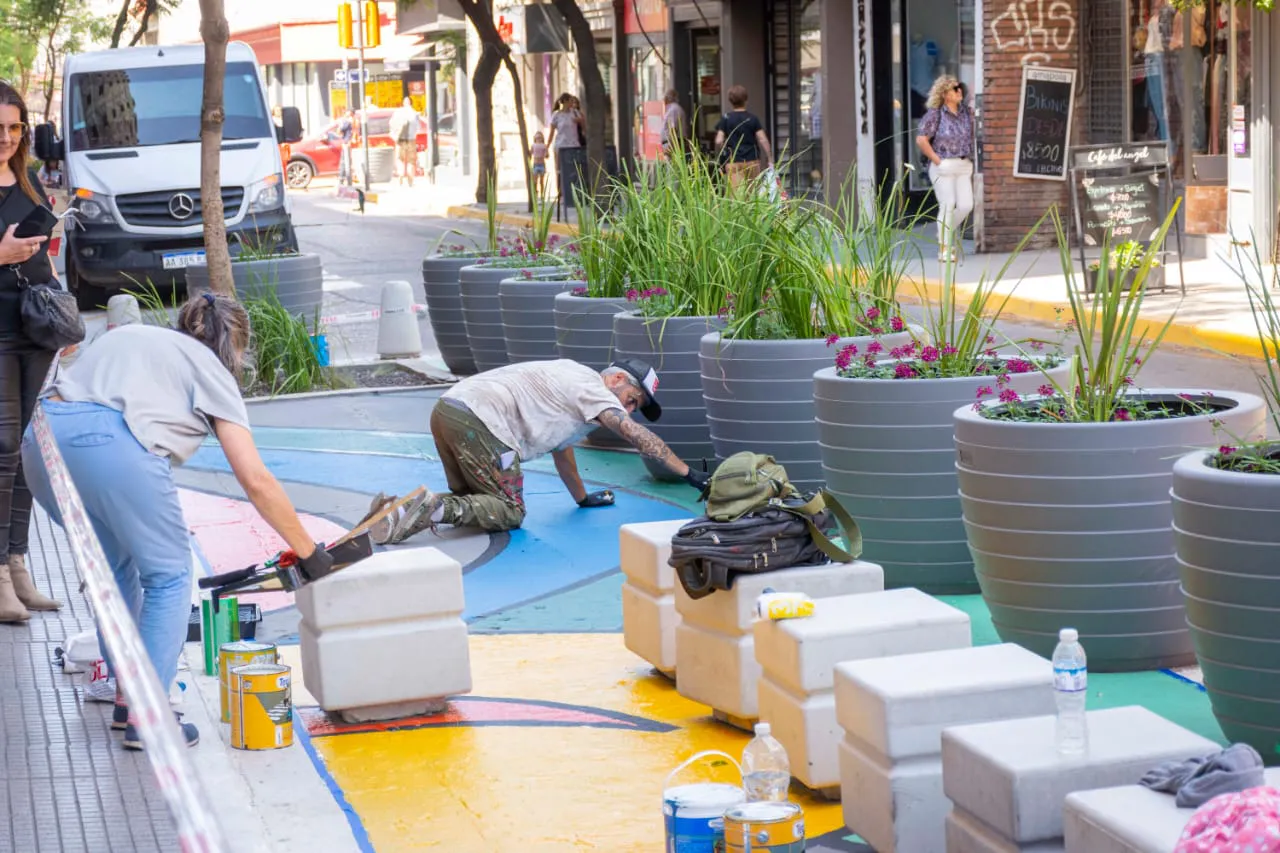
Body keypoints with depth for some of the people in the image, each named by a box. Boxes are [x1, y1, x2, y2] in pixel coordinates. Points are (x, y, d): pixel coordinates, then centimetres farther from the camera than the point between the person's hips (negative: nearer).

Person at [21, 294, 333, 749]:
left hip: (41, 437, 6)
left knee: (118, 568, 24)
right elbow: (256, 481, 9)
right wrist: (308, 551, 17)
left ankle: (127, 696, 28)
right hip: (110, 443, -6)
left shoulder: (128, 335, 34)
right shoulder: (211, 369, 16)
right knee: (170, 576, 9)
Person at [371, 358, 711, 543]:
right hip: (477, 421, -10)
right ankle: (435, 509, -23)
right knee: (509, 513, -4)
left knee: (475, 502, 20)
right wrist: (688, 472, -2)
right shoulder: (592, 388, 1)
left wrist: (583, 497, 42)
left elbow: (561, 446, 37)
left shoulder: (573, 381, 29)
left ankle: (398, 512, 0)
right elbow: (638, 437, -6)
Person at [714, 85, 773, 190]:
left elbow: (719, 141, -7)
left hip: (733, 162, -2)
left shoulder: (725, 119, 0)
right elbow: (763, 140, -2)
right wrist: (770, 160, 3)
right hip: (752, 161, 2)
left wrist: (723, 153, 12)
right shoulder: (753, 119, 4)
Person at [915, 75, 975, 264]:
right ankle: (944, 249, 2)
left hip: (964, 165, 5)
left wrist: (970, 158, 8)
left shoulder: (966, 112, 11)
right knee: (948, 205, -6)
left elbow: (972, 136, 19)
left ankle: (947, 231, 25)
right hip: (944, 166, -5)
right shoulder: (935, 114, -6)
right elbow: (921, 140, -11)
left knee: (966, 205, -2)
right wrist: (936, 160, -11)